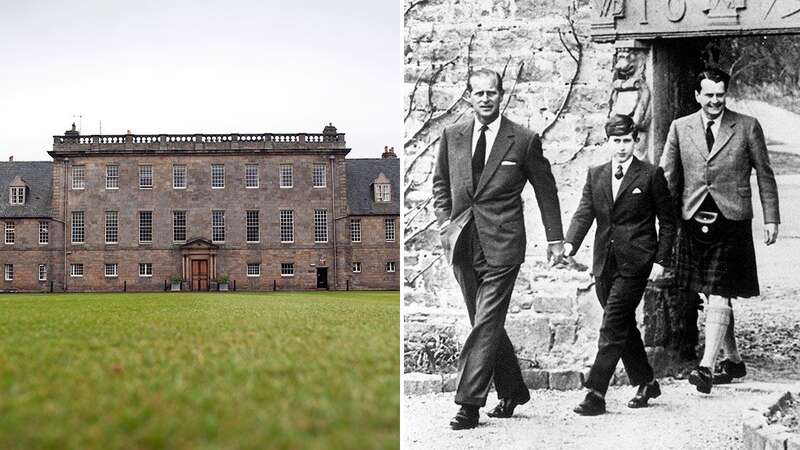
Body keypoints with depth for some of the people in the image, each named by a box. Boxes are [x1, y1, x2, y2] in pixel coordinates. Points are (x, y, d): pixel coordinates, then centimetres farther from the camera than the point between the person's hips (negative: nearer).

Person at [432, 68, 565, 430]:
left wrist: (555, 238, 6)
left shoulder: (524, 140, -1)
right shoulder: (452, 136, 9)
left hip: (501, 244, -4)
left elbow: (546, 190, 6)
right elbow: (440, 183, 20)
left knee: (486, 323, -8)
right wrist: (444, 220, 6)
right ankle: (512, 390, 28)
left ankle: (469, 403, -4)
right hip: (463, 244, 5)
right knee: (487, 323, 12)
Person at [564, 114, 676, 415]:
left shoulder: (650, 175, 0)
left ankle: (596, 394, -9)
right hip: (605, 263, 5)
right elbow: (584, 213, 2)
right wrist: (570, 243, -16)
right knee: (625, 327, 13)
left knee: (613, 327, -11)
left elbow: (668, 221, 3)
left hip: (635, 264, -5)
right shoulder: (595, 175, 11)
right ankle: (646, 383, 30)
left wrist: (661, 260, -5)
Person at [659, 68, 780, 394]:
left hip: (731, 222, -3)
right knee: (712, 296, 12)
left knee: (719, 296, -10)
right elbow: (668, 177, 9)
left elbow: (764, 174, 7)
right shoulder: (680, 128, 7)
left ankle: (707, 366, -11)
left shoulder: (747, 127, 2)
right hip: (693, 221, 3)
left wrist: (771, 218, 3)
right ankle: (734, 360, 28)